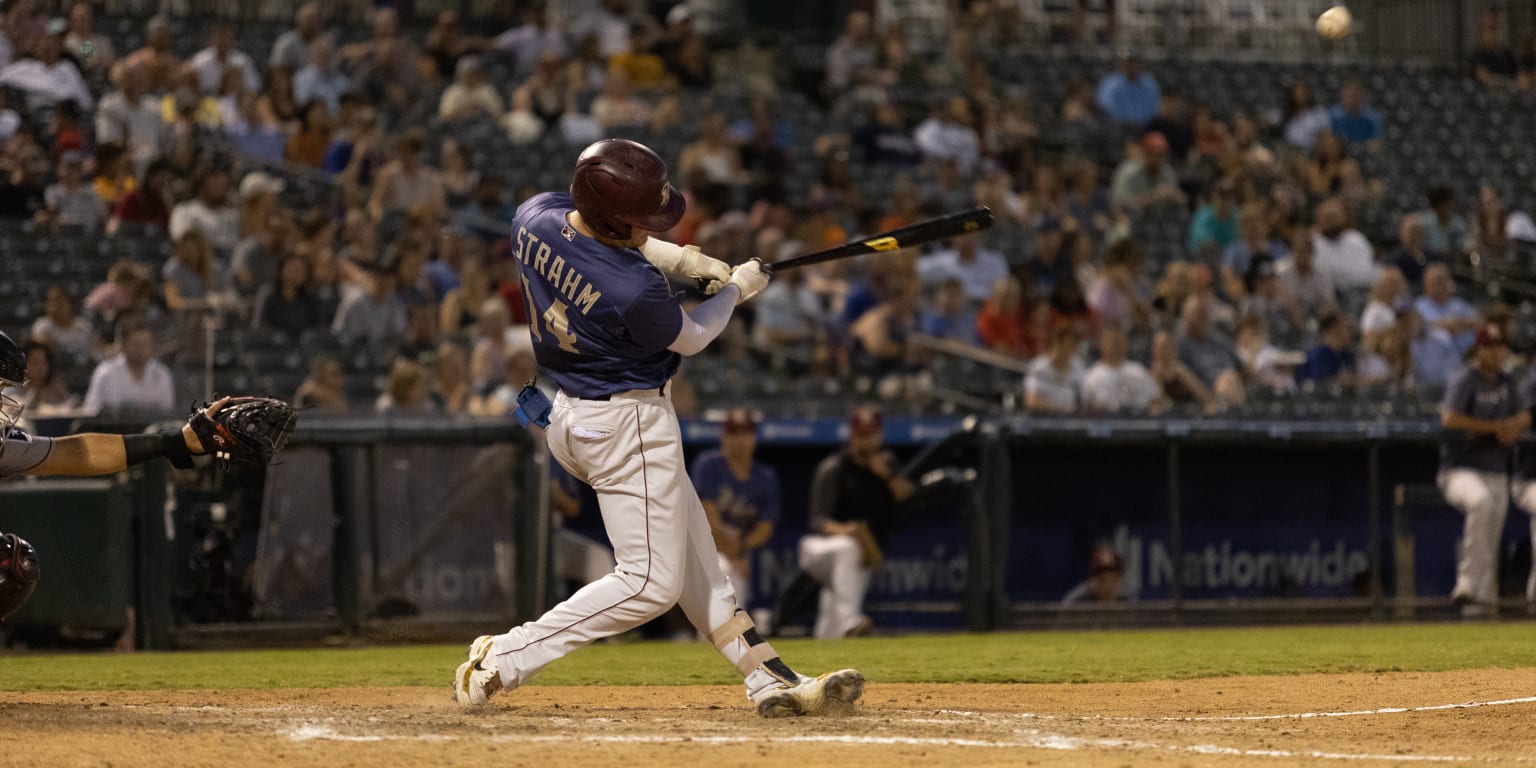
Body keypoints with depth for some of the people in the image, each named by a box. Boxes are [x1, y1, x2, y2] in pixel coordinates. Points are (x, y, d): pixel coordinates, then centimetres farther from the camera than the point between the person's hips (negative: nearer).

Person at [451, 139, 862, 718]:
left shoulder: (536, 215, -11)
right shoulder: (636, 292, -31)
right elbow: (689, 338, -9)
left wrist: (680, 259, 4)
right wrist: (734, 290, 9)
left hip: (570, 411, 10)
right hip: (627, 425, -10)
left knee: (694, 555, 15)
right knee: (651, 581, -1)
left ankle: (770, 681, 20)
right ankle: (504, 660, -4)